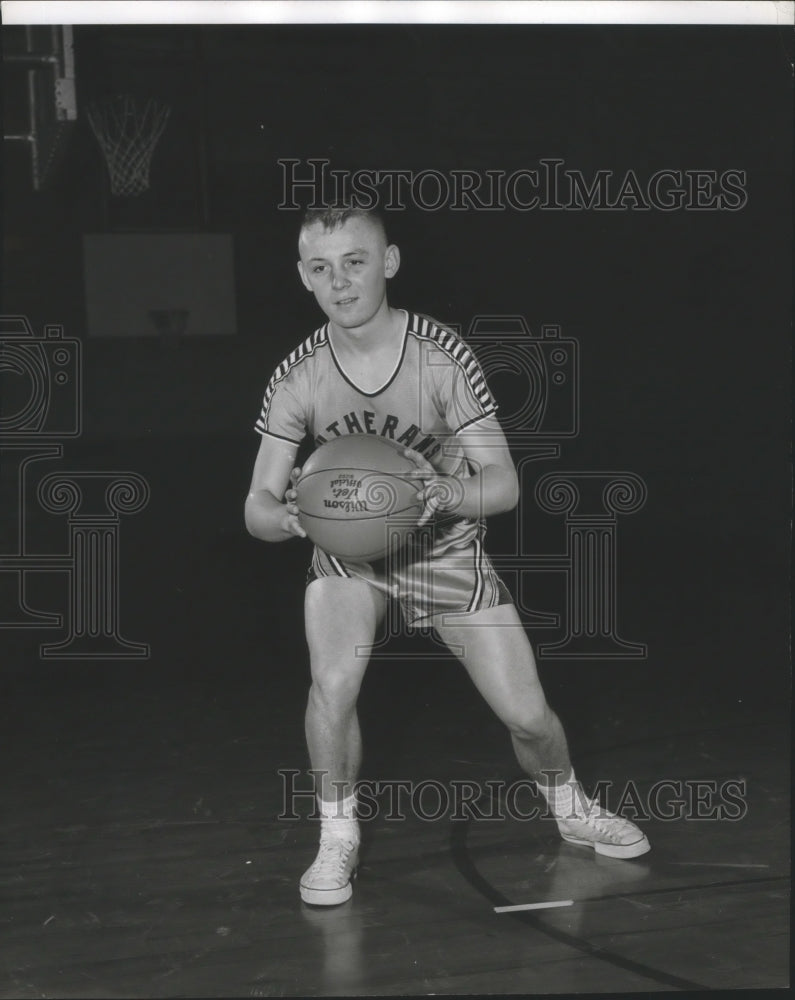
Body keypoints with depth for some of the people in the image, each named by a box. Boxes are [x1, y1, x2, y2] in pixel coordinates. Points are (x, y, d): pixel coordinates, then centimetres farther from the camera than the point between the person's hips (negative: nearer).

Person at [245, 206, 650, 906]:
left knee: (527, 714, -3)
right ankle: (338, 838, -1)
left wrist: (449, 494, -41)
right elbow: (257, 507, -13)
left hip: (447, 547, 0)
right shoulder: (298, 378, -16)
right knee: (332, 684, -26)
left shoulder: (443, 357, -20)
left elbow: (505, 485, -19)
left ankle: (570, 808, 30)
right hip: (345, 551, 1)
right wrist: (288, 516, -38)